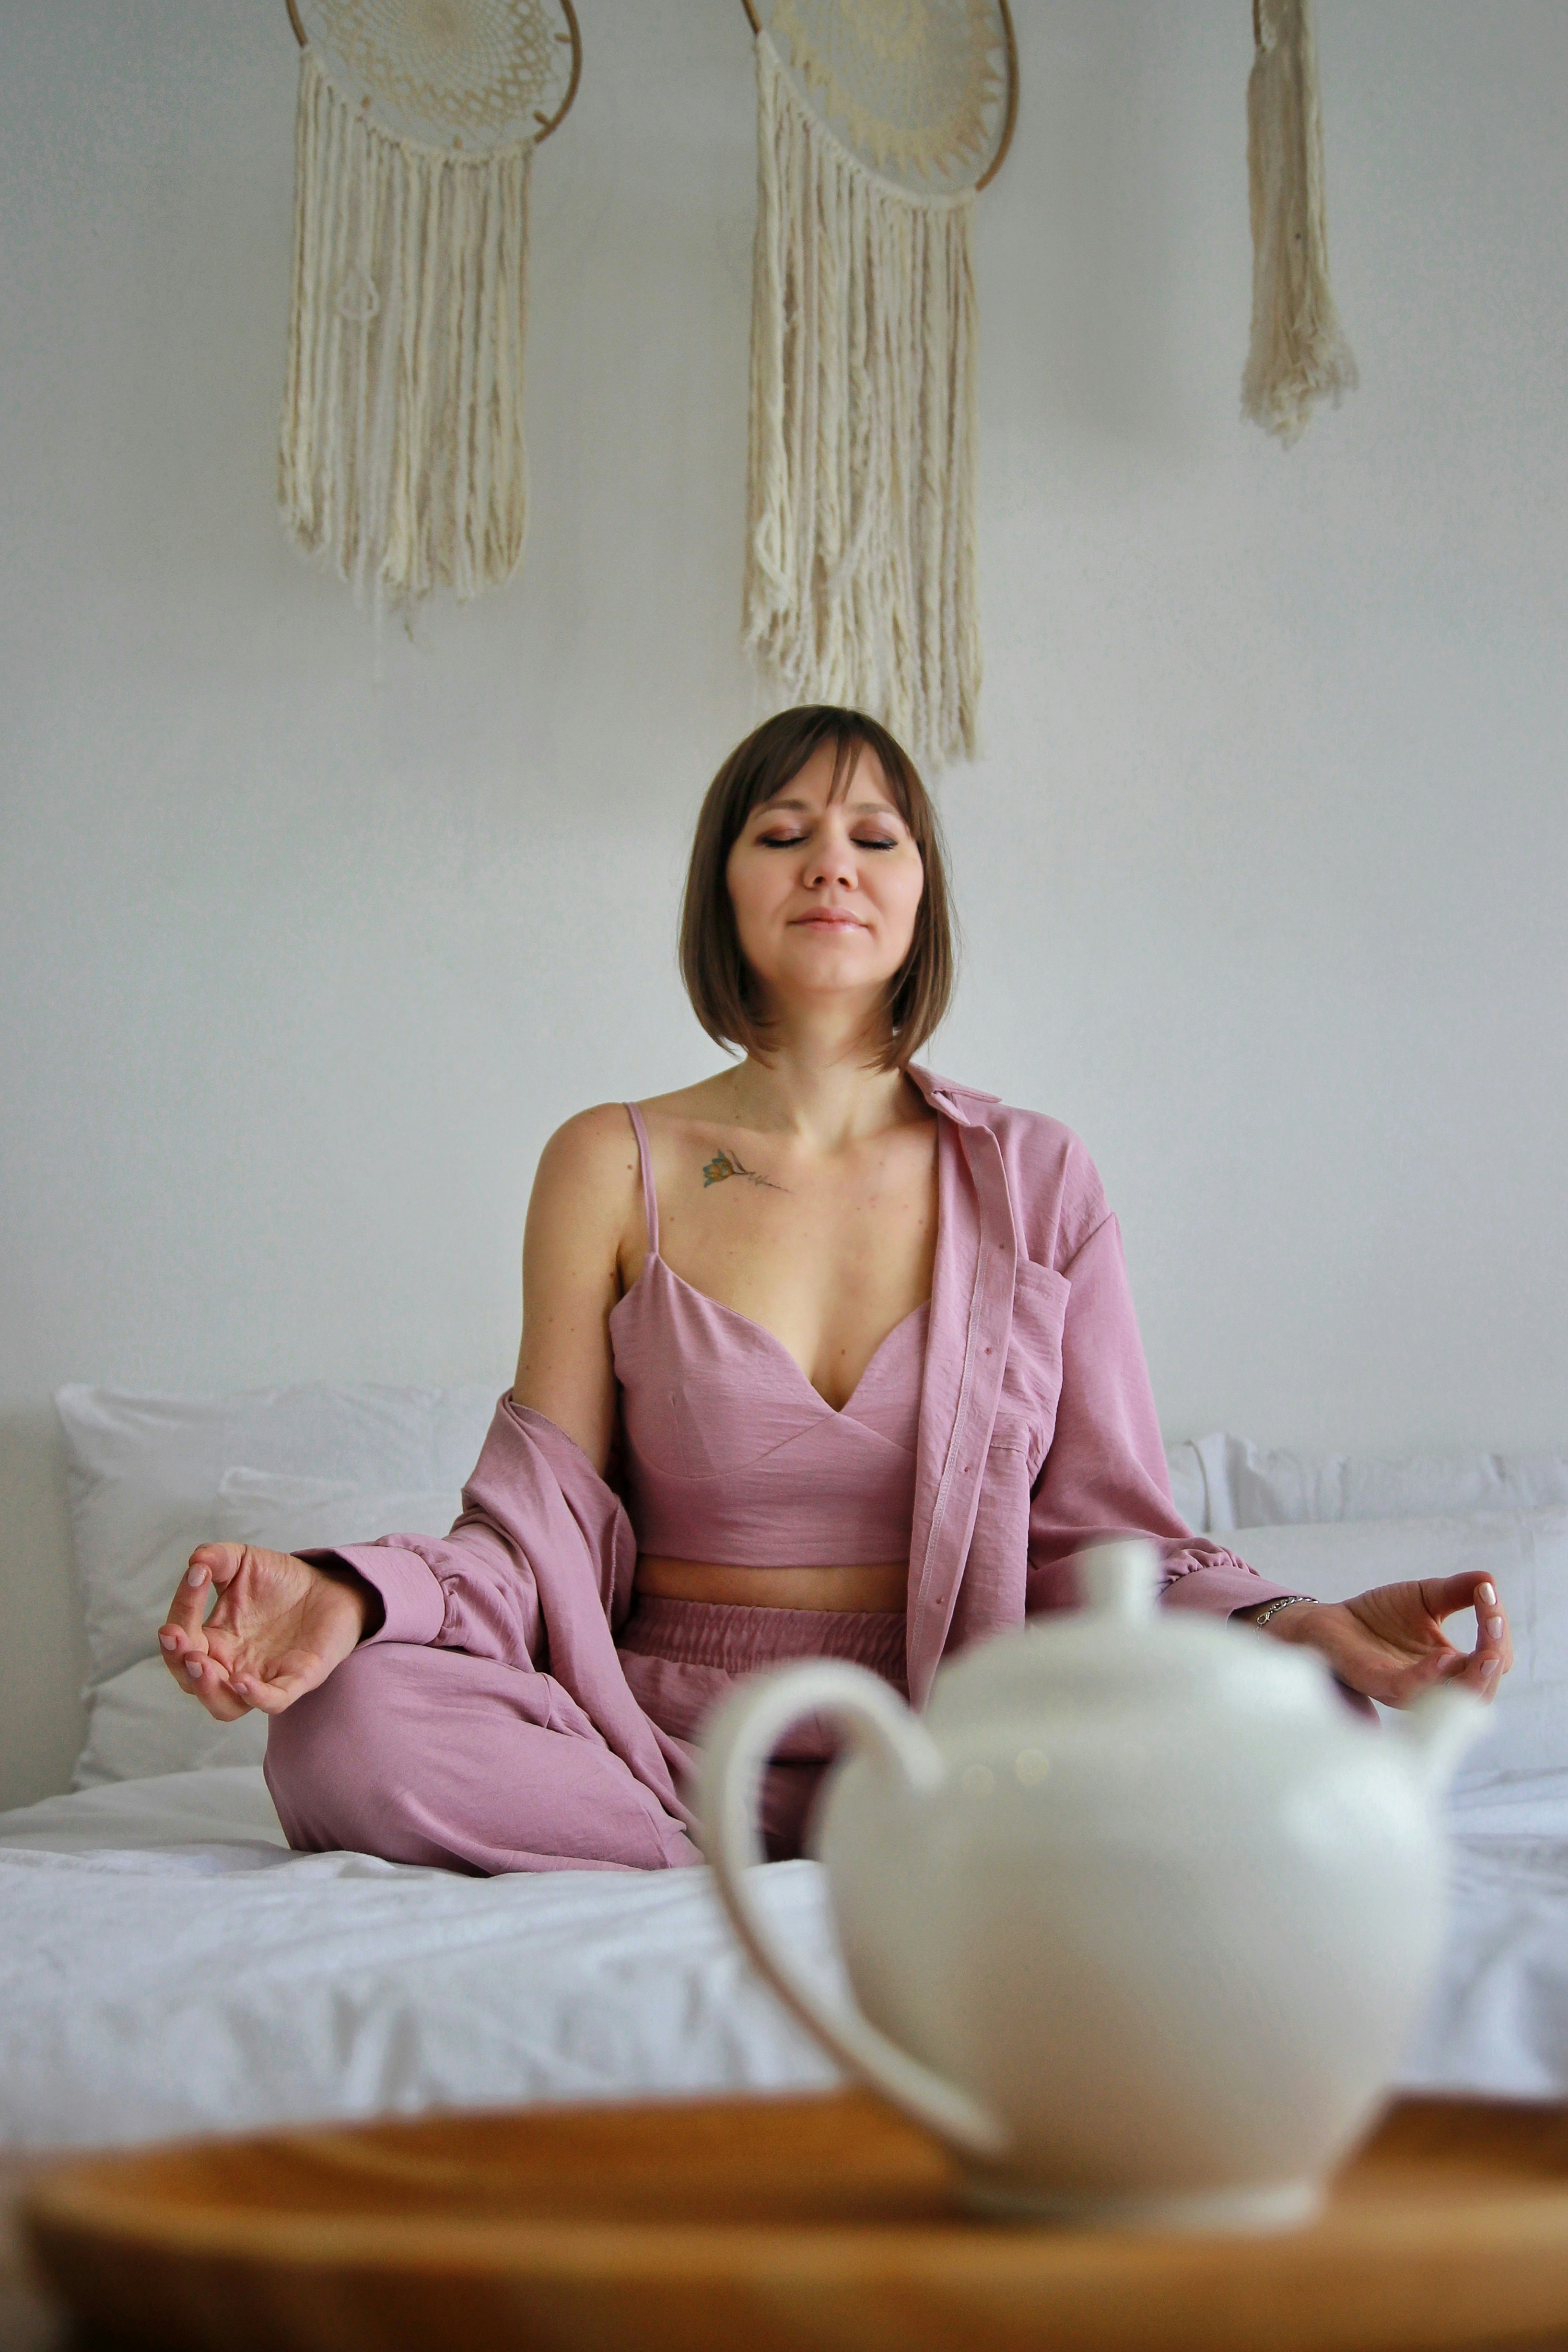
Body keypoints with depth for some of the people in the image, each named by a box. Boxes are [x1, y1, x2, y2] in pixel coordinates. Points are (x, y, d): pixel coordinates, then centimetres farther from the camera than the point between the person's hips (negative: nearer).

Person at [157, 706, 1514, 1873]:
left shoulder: (1036, 1181, 6)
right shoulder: (614, 1170, 5)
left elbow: (1104, 1541, 3)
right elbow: (544, 1536, 0)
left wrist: (1309, 1629, -17)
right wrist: (351, 1597, -21)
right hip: (663, 1739, 1)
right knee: (348, 1724, -31)